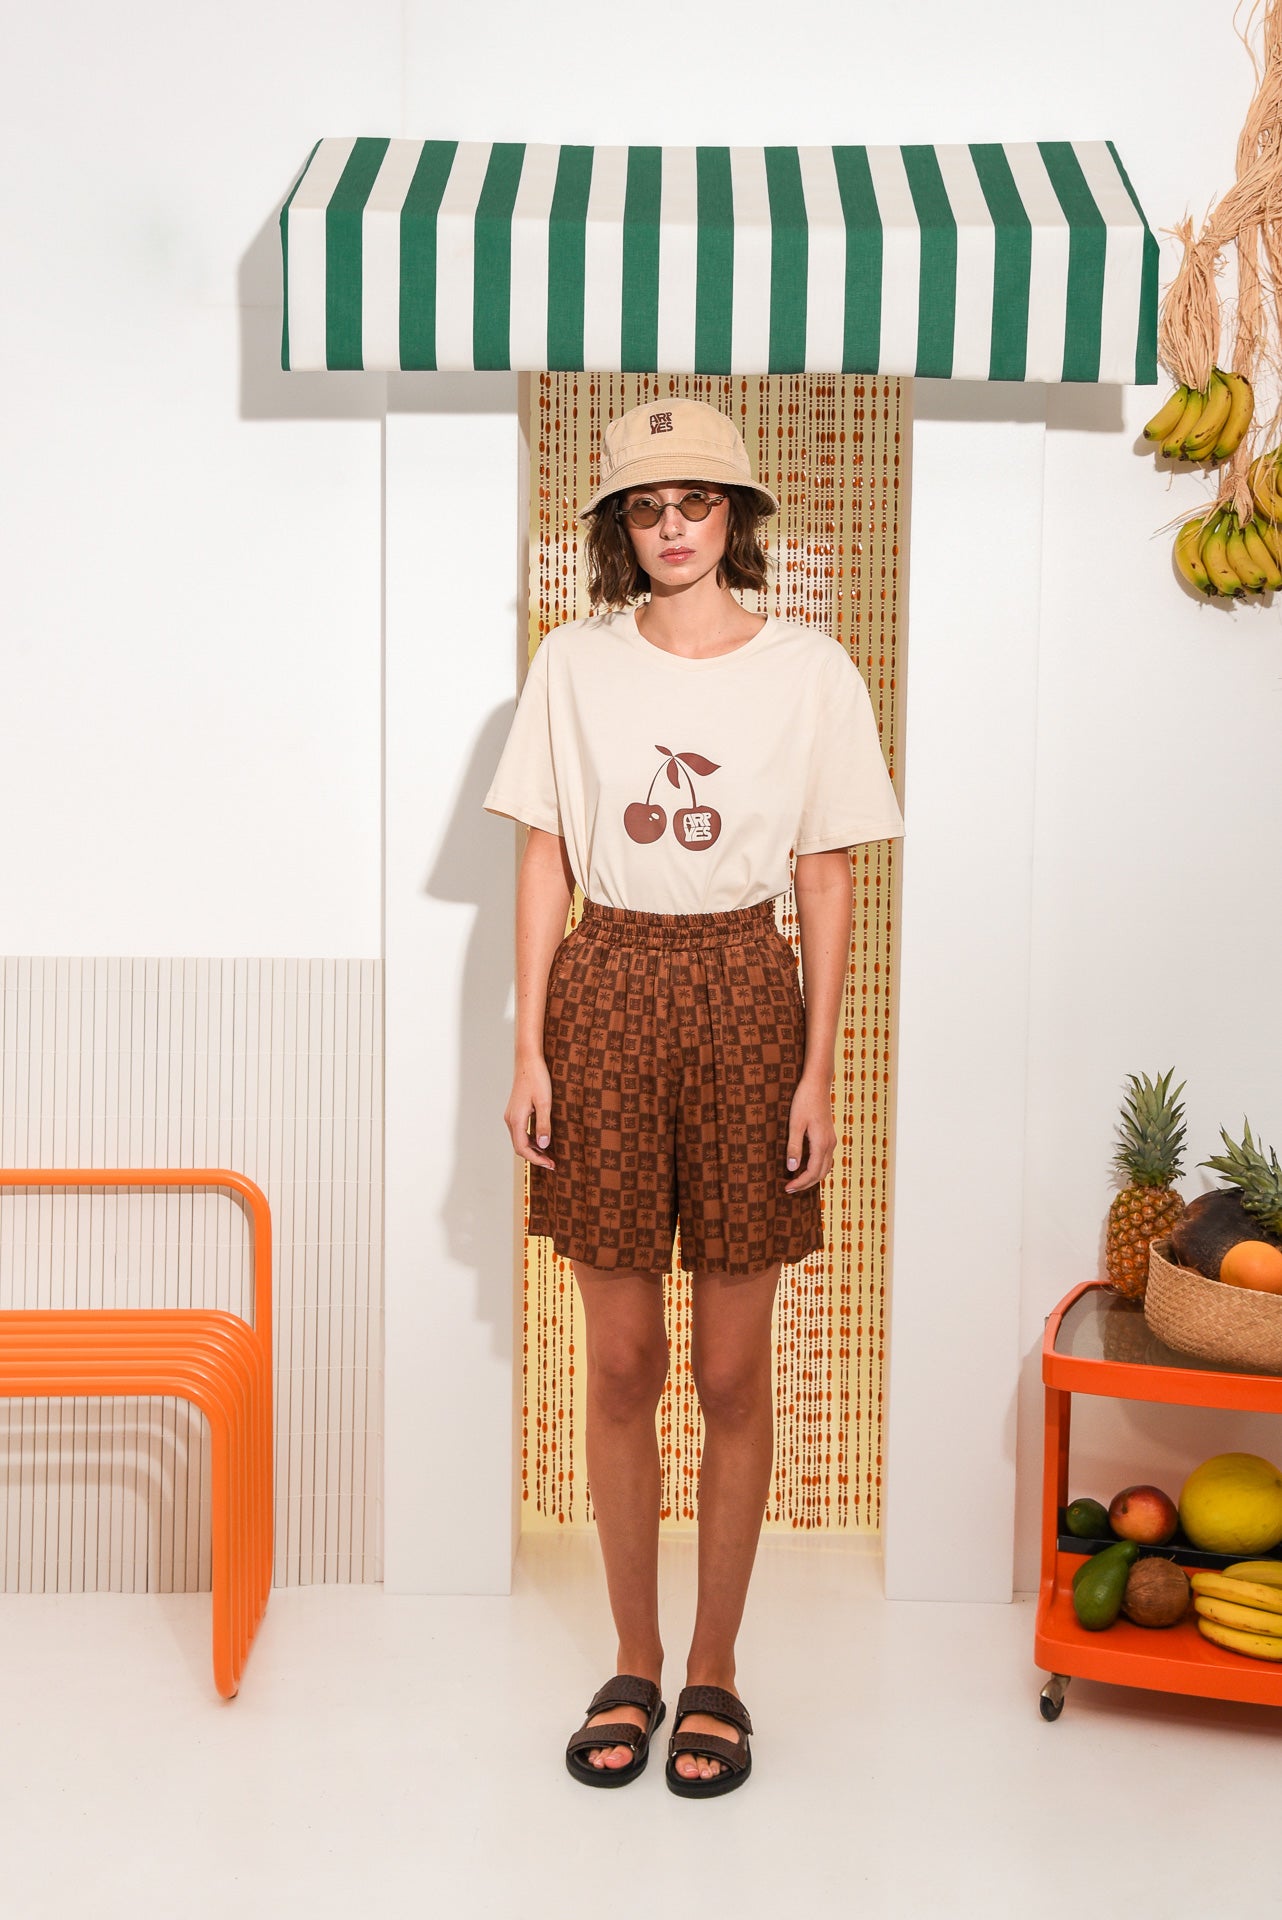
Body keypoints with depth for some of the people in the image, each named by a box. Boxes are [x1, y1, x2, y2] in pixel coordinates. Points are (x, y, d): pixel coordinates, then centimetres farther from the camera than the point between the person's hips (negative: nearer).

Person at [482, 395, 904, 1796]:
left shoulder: (810, 671, 0)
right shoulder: (574, 665, 4)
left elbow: (826, 880, 1)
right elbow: (546, 861, 5)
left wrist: (819, 1070, -4)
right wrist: (529, 1047, 0)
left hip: (743, 997, -1)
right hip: (606, 996, 1)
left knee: (731, 1370, 5)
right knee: (621, 1362, 7)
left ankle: (715, 1669, 22)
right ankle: (633, 1663, 24)